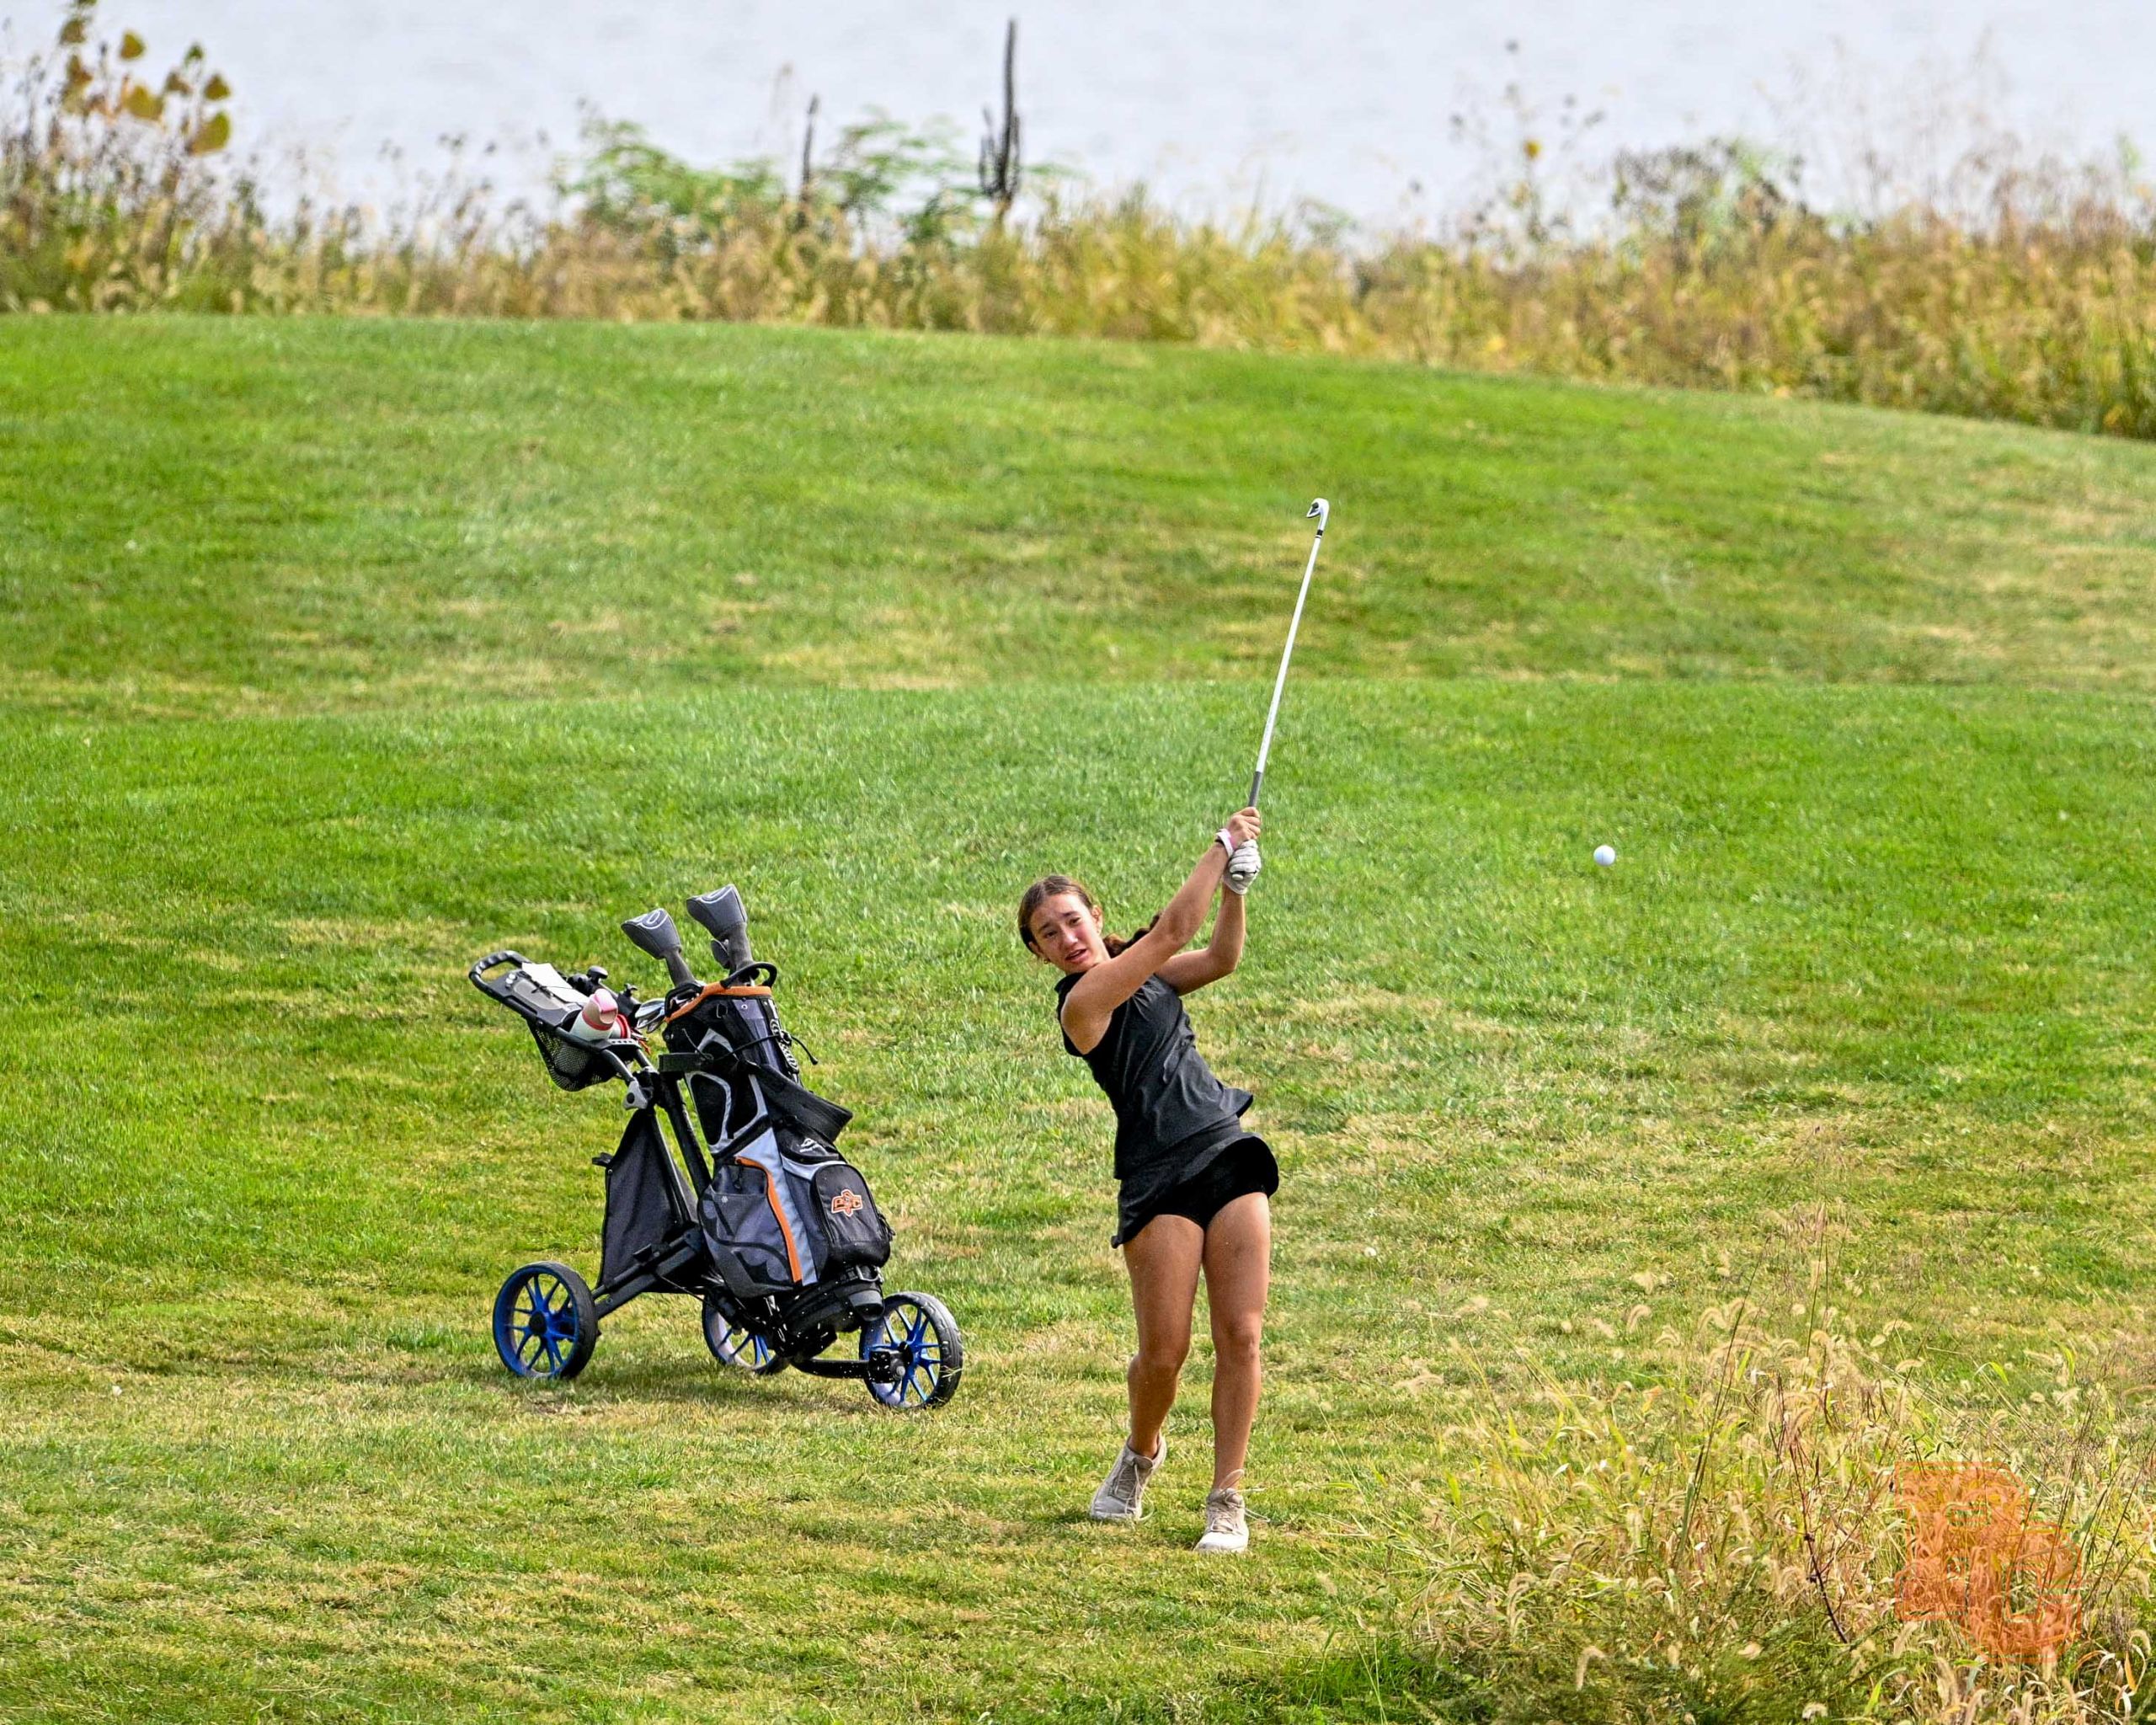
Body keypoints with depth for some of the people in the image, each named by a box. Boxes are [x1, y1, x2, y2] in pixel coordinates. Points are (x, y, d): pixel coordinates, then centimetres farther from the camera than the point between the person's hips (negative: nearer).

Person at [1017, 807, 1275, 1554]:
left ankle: (1227, 1499, 0)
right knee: (1164, 1351, -7)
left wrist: (1234, 889, -8)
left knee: (1240, 1337, -4)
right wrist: (1221, 849, -5)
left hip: (1230, 1157, 6)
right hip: (1159, 1179, -6)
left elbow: (1219, 958, 8)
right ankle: (1141, 1453, 25)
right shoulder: (1082, 1001, -9)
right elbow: (1171, 932, -12)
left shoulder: (1142, 973, 15)